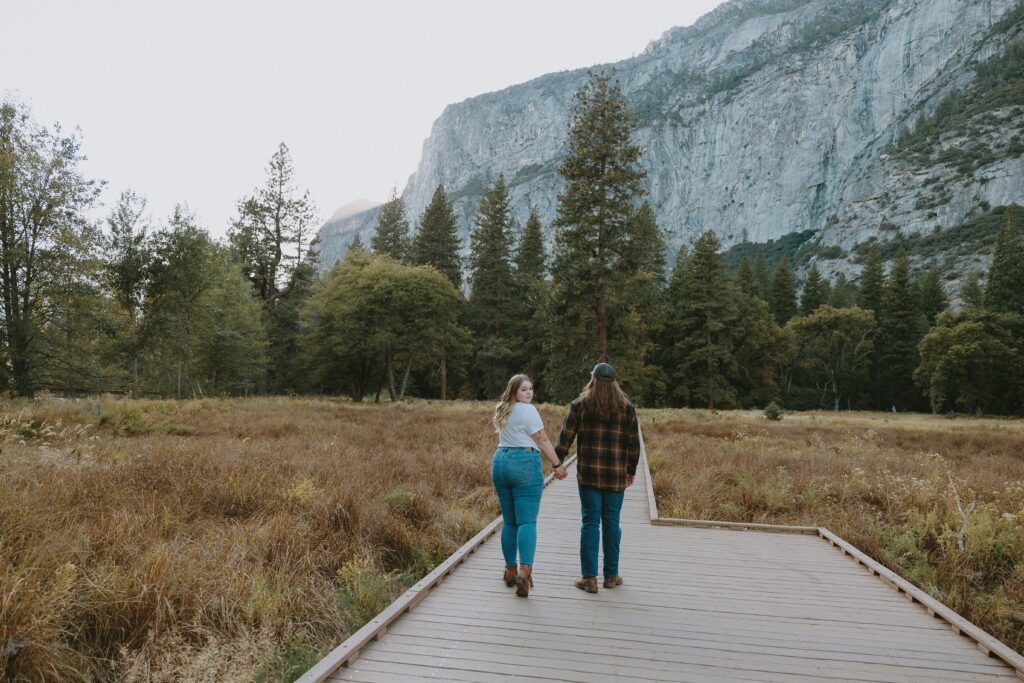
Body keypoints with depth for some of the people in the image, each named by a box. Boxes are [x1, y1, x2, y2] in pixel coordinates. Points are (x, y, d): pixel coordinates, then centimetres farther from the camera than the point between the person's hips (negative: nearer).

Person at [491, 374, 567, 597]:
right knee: (527, 521, -8)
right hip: (524, 465, -7)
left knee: (509, 521, 13)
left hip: (500, 462, 7)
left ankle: (511, 570, 18)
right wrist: (558, 465, -2)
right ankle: (524, 571, -18)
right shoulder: (527, 410, -9)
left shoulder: (501, 411, 15)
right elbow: (543, 441, -8)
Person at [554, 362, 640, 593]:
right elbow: (633, 443, 4)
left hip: (588, 474, -1)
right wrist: (631, 470, 14)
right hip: (616, 475, 1)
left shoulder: (580, 404, -2)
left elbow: (565, 437, -4)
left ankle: (589, 577, 7)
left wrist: (556, 463, 5)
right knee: (611, 523, 10)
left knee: (590, 522, 4)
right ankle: (611, 575, 20)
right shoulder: (626, 407, 2)